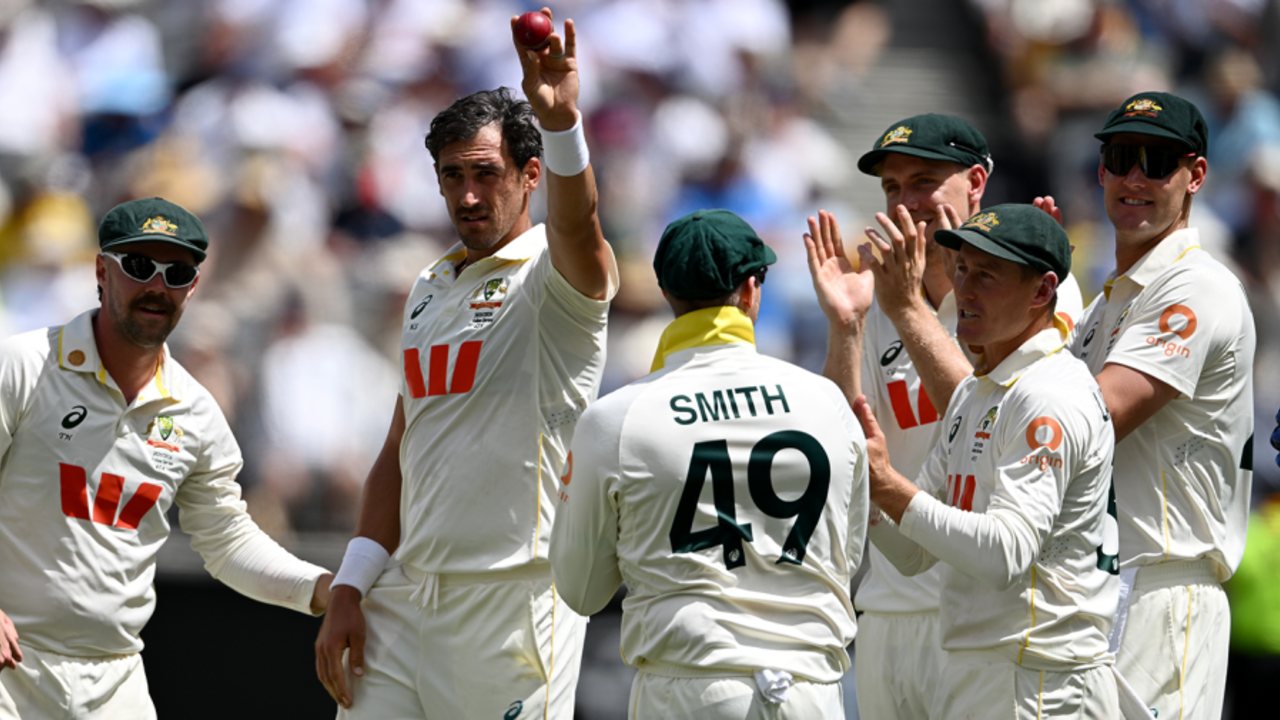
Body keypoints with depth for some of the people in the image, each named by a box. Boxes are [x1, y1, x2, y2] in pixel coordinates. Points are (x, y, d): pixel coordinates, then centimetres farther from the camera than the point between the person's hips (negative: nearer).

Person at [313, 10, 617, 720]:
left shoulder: (550, 279, -5)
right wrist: (350, 589, 11)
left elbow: (577, 230, -31)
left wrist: (562, 122, -50)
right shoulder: (429, 290, 17)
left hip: (515, 600, -7)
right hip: (408, 597, 7)